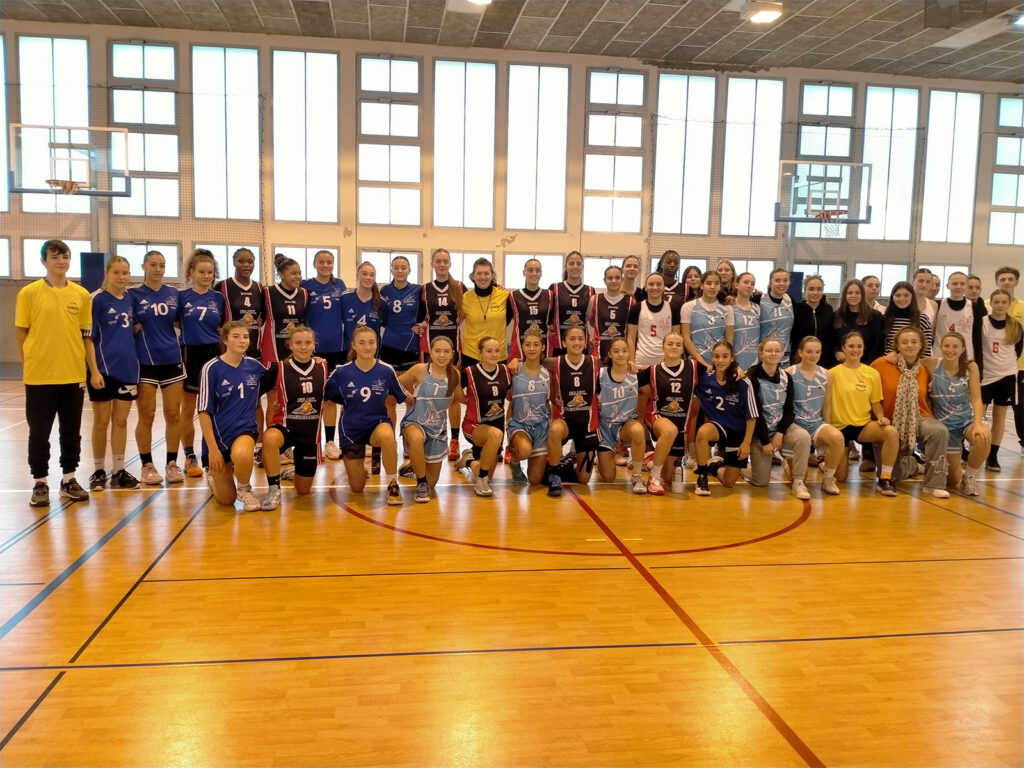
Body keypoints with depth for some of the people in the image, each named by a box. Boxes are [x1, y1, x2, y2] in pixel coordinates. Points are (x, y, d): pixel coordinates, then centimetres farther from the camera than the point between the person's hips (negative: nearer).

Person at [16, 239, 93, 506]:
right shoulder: (28, 293, -3)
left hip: (73, 375, 2)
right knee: (39, 432, 7)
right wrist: (31, 365, 1)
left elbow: (86, 335, 8)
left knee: (71, 431, 10)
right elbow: (21, 333, 2)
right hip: (39, 376, -2)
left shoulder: (82, 295, 4)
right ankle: (40, 483, 18)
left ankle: (69, 480, 22)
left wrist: (92, 369, 3)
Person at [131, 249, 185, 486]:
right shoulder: (133, 294, -2)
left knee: (173, 414, 4)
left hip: (172, 360, 3)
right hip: (145, 362, -3)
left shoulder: (173, 294, 6)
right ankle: (147, 466, 14)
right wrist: (134, 330, -15)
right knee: (146, 416, 2)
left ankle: (172, 464, 15)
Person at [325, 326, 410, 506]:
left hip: (378, 423, -1)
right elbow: (323, 395, -1)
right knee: (357, 488, 6)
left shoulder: (386, 371, -10)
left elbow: (404, 397, 3)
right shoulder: (341, 372, -10)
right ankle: (359, 469, 45)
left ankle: (393, 485, -19)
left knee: (387, 435, -41)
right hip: (351, 429, 1)